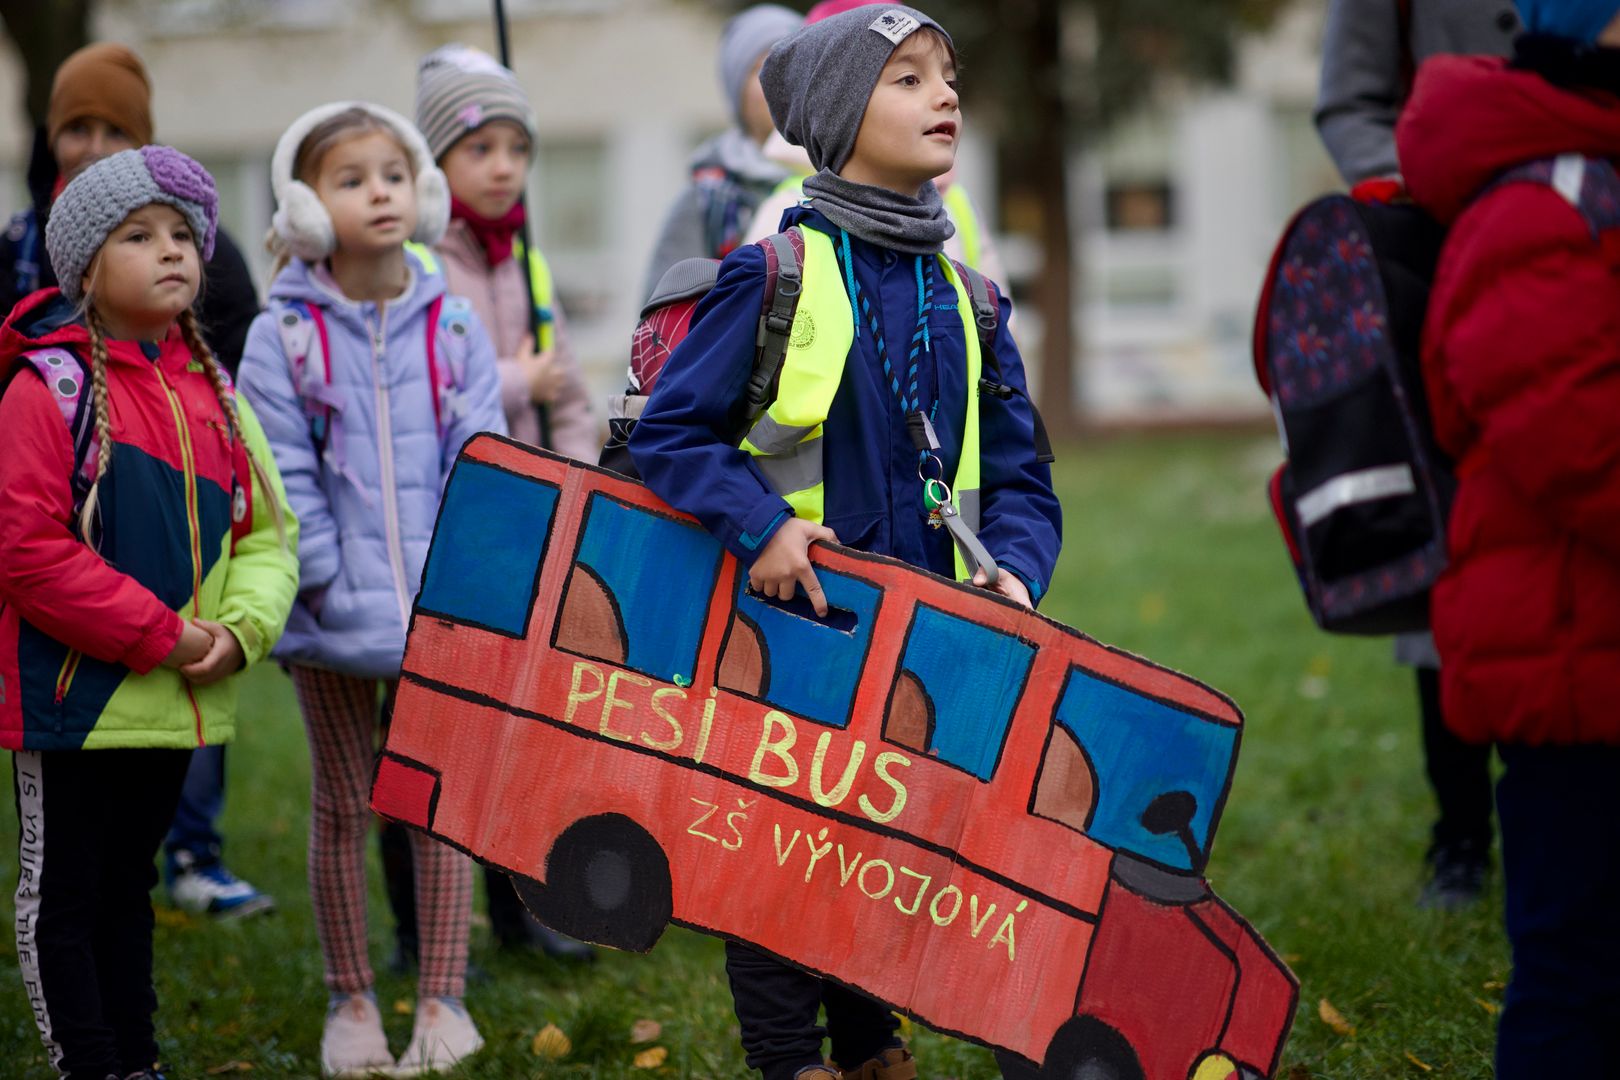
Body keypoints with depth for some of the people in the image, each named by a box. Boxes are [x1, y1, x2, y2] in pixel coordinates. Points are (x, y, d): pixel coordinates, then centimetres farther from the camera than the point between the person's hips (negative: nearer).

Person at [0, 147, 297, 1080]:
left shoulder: (213, 391, 8)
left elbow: (267, 529, 11)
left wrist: (241, 630, -9)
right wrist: (160, 635, -18)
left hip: (180, 702, 7)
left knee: (128, 887, 18)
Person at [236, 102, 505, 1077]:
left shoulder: (451, 327, 2)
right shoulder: (283, 338, -4)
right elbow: (285, 480, -7)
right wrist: (332, 588, -13)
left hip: (443, 605, 1)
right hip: (334, 620, -1)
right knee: (345, 805, 9)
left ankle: (444, 997, 14)